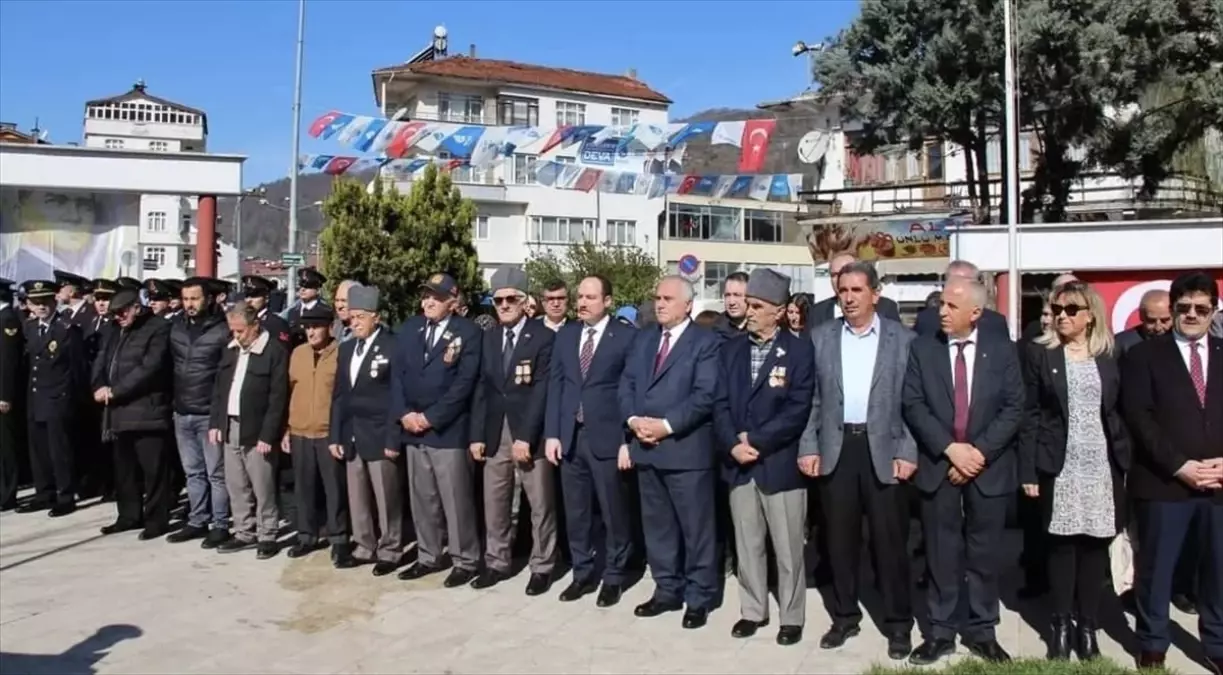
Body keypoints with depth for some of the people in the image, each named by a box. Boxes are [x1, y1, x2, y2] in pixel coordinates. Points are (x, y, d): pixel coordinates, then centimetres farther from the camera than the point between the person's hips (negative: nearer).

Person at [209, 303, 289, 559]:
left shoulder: (275, 351, -12)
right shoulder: (231, 349, 10)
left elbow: (278, 398, -14)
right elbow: (218, 388, 16)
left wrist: (267, 435, -17)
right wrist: (215, 422, 8)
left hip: (257, 431, -7)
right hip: (230, 427, 7)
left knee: (262, 488, 1)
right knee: (236, 486, 13)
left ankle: (268, 536, 13)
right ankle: (245, 533, 25)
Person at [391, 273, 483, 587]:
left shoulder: (468, 333, -6)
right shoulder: (409, 329, 11)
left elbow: (464, 383, -13)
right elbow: (397, 375, 9)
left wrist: (430, 417, -14)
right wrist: (404, 414, -5)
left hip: (449, 430, -6)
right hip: (412, 429, 6)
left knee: (456, 500, 1)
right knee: (422, 499, 14)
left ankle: (465, 561, 13)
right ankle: (428, 556, 27)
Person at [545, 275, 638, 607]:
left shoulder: (626, 336, -4)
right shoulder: (565, 335, 10)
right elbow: (555, 386, 9)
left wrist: (628, 439, -11)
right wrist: (552, 433, 3)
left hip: (608, 438, -4)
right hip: (570, 437, 4)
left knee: (614, 513, 7)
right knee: (576, 513, 13)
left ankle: (613, 577, 23)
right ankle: (583, 573, 28)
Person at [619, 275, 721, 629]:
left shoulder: (706, 342, -4)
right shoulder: (643, 339, 15)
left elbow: (705, 395, -14)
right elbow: (626, 385, 9)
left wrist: (667, 425, -19)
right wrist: (633, 420, -9)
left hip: (687, 449, -6)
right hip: (646, 447, 6)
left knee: (696, 528, 3)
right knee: (657, 525, 14)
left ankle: (699, 597, 16)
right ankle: (667, 590, 27)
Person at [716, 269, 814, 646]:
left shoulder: (799, 350, -5)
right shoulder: (731, 348, 8)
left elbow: (798, 410, -12)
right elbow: (721, 403, 4)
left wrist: (756, 441, -15)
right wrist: (733, 445, -11)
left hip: (781, 463, -4)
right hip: (739, 463, 4)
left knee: (787, 548, 7)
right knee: (747, 545, 14)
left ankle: (792, 616, 22)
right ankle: (753, 611, 28)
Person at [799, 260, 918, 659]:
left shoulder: (903, 339, 1)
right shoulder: (820, 337, 7)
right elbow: (810, 398, 6)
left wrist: (907, 453, -8)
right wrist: (808, 447, -1)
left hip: (884, 450, -2)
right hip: (836, 449, 2)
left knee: (890, 540, 4)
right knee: (840, 539, 10)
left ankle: (898, 624, 19)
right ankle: (845, 617, 25)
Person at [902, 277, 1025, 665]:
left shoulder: (1002, 349, 1)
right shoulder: (922, 348, 0)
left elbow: (1013, 408, -3)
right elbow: (913, 405, -5)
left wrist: (980, 451, -13)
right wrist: (950, 448, -14)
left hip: (989, 466, 0)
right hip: (938, 465, 0)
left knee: (985, 555, 9)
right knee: (941, 554, 6)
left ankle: (982, 632, 23)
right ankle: (941, 632, 17)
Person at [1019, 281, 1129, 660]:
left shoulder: (1110, 357, 7)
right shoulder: (1039, 353, 0)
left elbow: (1120, 413, 9)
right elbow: (1030, 414, -2)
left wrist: (1125, 464, 2)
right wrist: (1028, 470, -7)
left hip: (1103, 466, 2)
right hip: (1059, 466, -2)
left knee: (1095, 544, 5)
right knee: (1061, 544, 2)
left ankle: (1087, 626, 17)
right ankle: (1061, 625, 14)